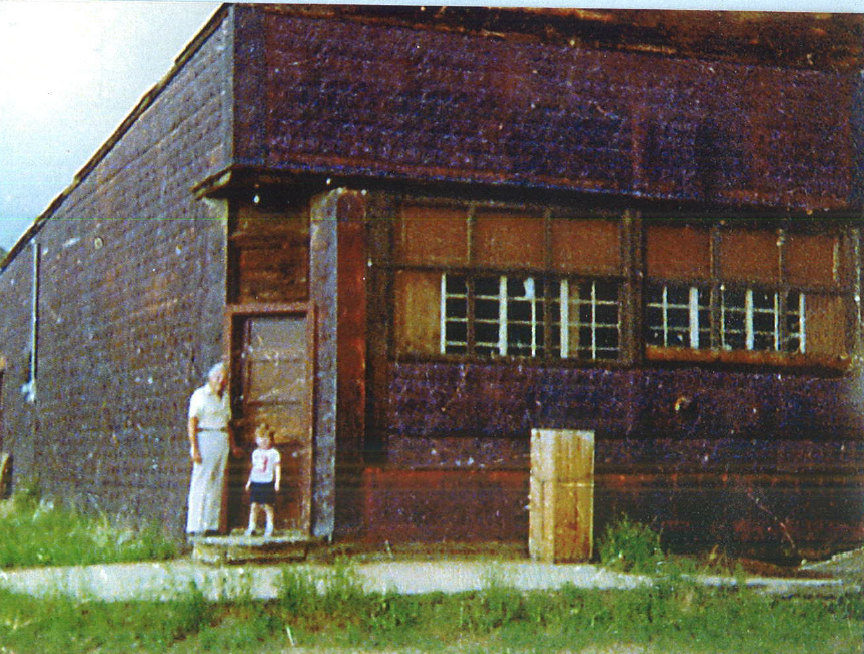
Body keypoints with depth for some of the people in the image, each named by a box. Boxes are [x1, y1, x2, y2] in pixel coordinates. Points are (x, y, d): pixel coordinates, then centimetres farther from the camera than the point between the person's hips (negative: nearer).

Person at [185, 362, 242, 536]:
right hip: (205, 439, -7)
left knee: (217, 484, 6)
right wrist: (195, 449, -17)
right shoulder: (200, 395, -4)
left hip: (222, 442, 7)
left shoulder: (225, 397, 17)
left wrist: (233, 446, 21)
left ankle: (212, 525, 11)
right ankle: (195, 526, -8)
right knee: (201, 484, -9)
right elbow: (192, 424, -9)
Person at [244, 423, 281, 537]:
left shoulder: (274, 453, -1)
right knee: (254, 505, 2)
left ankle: (269, 528, 5)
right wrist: (249, 481, 20)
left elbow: (277, 468, -1)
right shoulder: (255, 453, 14)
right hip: (256, 483, 4)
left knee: (268, 506, -4)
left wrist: (277, 482, -8)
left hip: (268, 483, -4)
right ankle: (251, 528, 5)